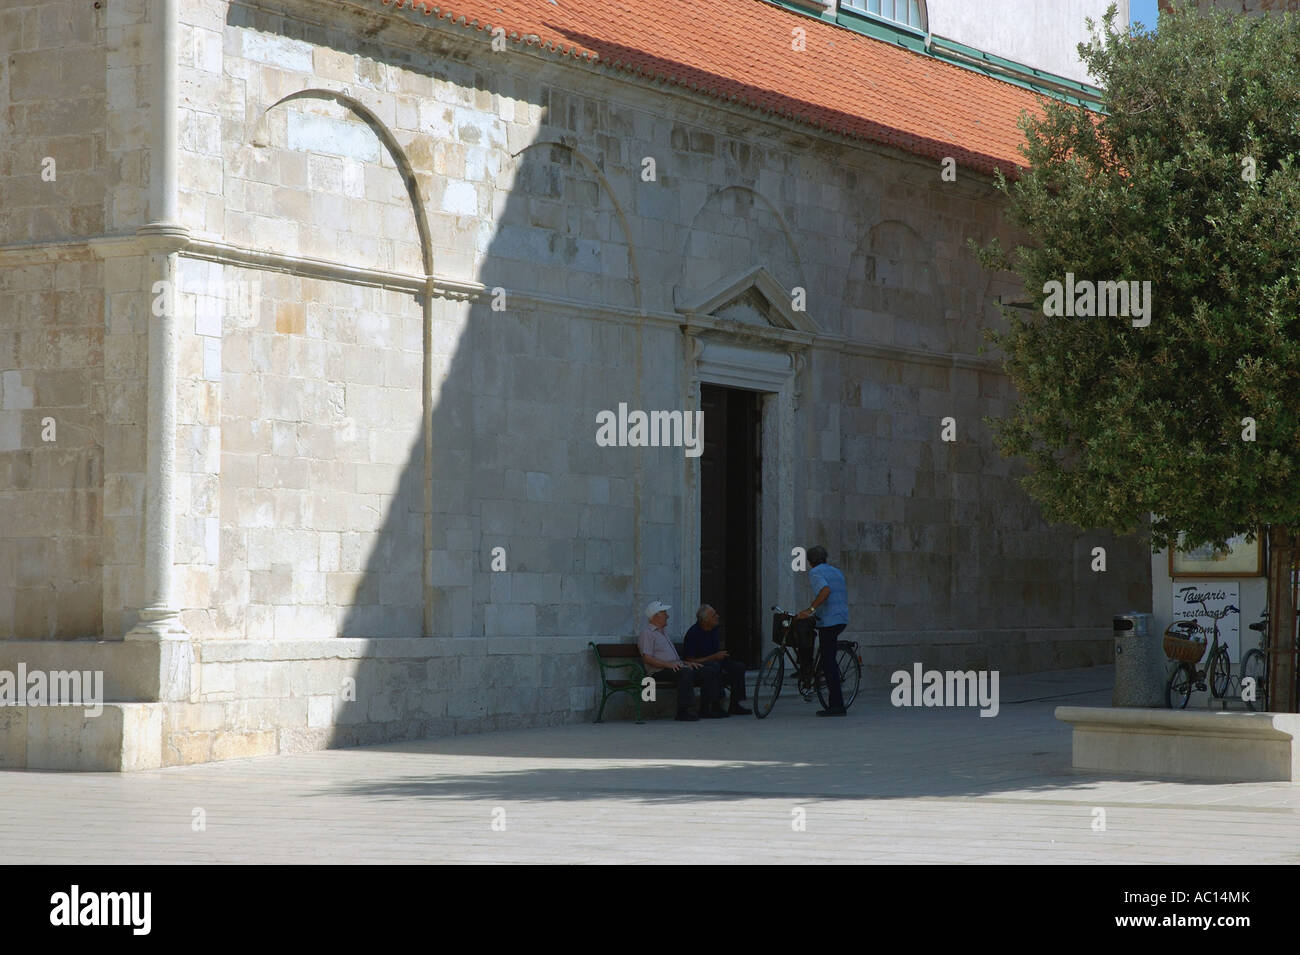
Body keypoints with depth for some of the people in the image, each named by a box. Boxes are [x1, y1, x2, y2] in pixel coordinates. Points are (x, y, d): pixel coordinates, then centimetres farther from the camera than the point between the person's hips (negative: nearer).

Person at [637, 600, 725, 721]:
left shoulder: (663, 632, 30)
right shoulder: (646, 633, -1)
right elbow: (647, 658, -14)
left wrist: (687, 663, 14)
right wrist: (668, 664, -24)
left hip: (675, 668, 9)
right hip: (659, 671, -9)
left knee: (709, 673, -4)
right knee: (686, 672, -37)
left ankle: (705, 709, -7)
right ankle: (683, 712, -37)